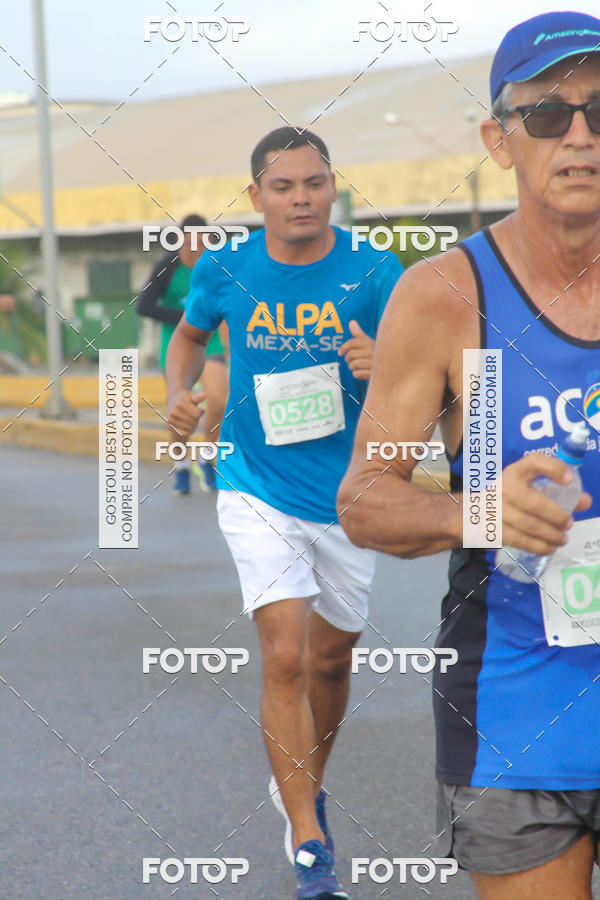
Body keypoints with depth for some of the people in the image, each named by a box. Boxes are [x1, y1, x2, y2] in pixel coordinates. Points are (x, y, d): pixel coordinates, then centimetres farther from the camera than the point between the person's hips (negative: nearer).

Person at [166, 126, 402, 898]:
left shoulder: (372, 271, -10)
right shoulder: (224, 271, -6)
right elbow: (190, 334, 15)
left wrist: (383, 366, -30)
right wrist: (178, 393, -4)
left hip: (346, 496, 1)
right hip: (258, 492, -1)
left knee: (330, 659, 16)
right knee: (285, 659, -14)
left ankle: (303, 785, 43)